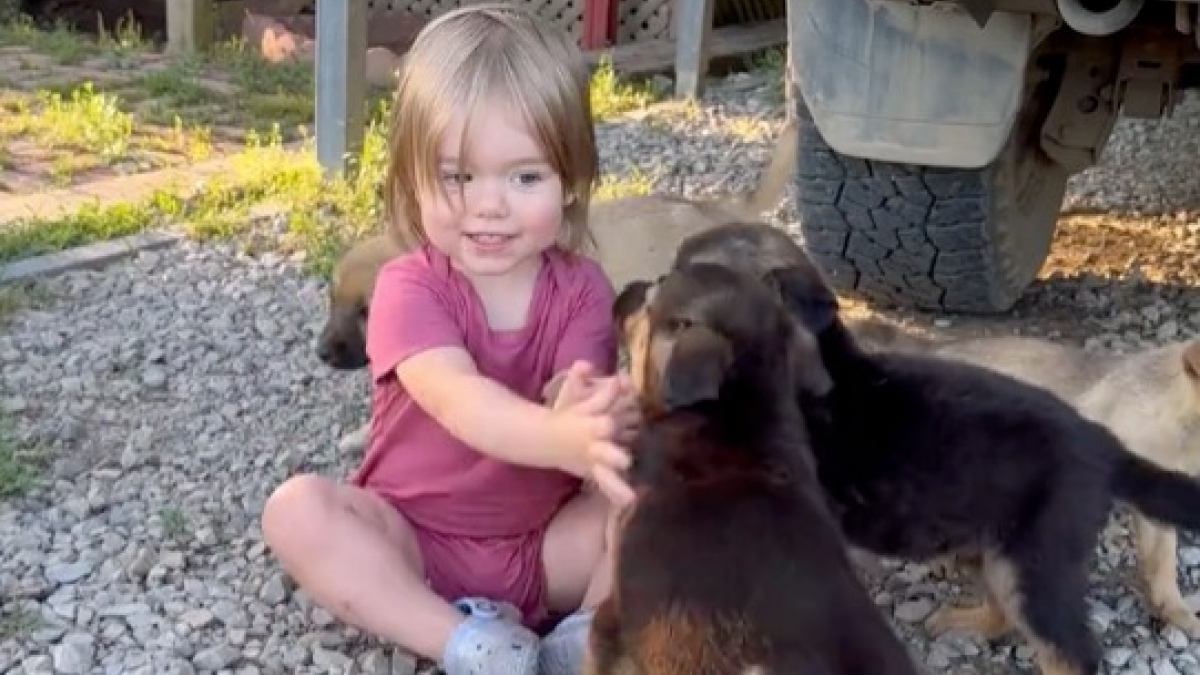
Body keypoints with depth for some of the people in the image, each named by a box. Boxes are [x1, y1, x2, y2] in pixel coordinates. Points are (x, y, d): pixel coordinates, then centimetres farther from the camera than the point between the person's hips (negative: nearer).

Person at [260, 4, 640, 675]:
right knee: (297, 507, -26)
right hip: (416, 543, -1)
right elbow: (457, 399, -37)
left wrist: (589, 419, -52)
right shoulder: (408, 289, -18)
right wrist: (566, 439, -58)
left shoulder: (582, 290, -8)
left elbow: (578, 404, -24)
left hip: (548, 545, 1)